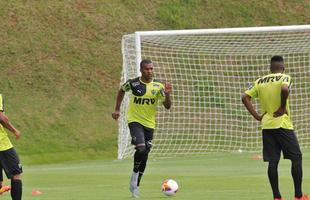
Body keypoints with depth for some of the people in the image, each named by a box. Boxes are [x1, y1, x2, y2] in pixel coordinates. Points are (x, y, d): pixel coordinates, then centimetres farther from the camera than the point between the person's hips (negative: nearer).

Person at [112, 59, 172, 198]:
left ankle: (136, 185, 23)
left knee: (144, 156, 8)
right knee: (141, 148, -26)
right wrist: (117, 110, 13)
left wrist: (167, 94, -25)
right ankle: (135, 174, -3)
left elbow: (167, 106, -6)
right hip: (135, 120, -3)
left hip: (149, 124, 3)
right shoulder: (133, 83, -8)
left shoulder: (158, 86, -6)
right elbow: (122, 91, 14)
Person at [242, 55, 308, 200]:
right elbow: (284, 89, -27)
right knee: (296, 158, 3)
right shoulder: (284, 78, -5)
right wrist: (283, 108, -15)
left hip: (266, 126, 5)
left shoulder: (260, 81, 10)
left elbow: (245, 97, 4)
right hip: (283, 124, -5)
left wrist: (257, 116, 4)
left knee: (272, 162, 5)